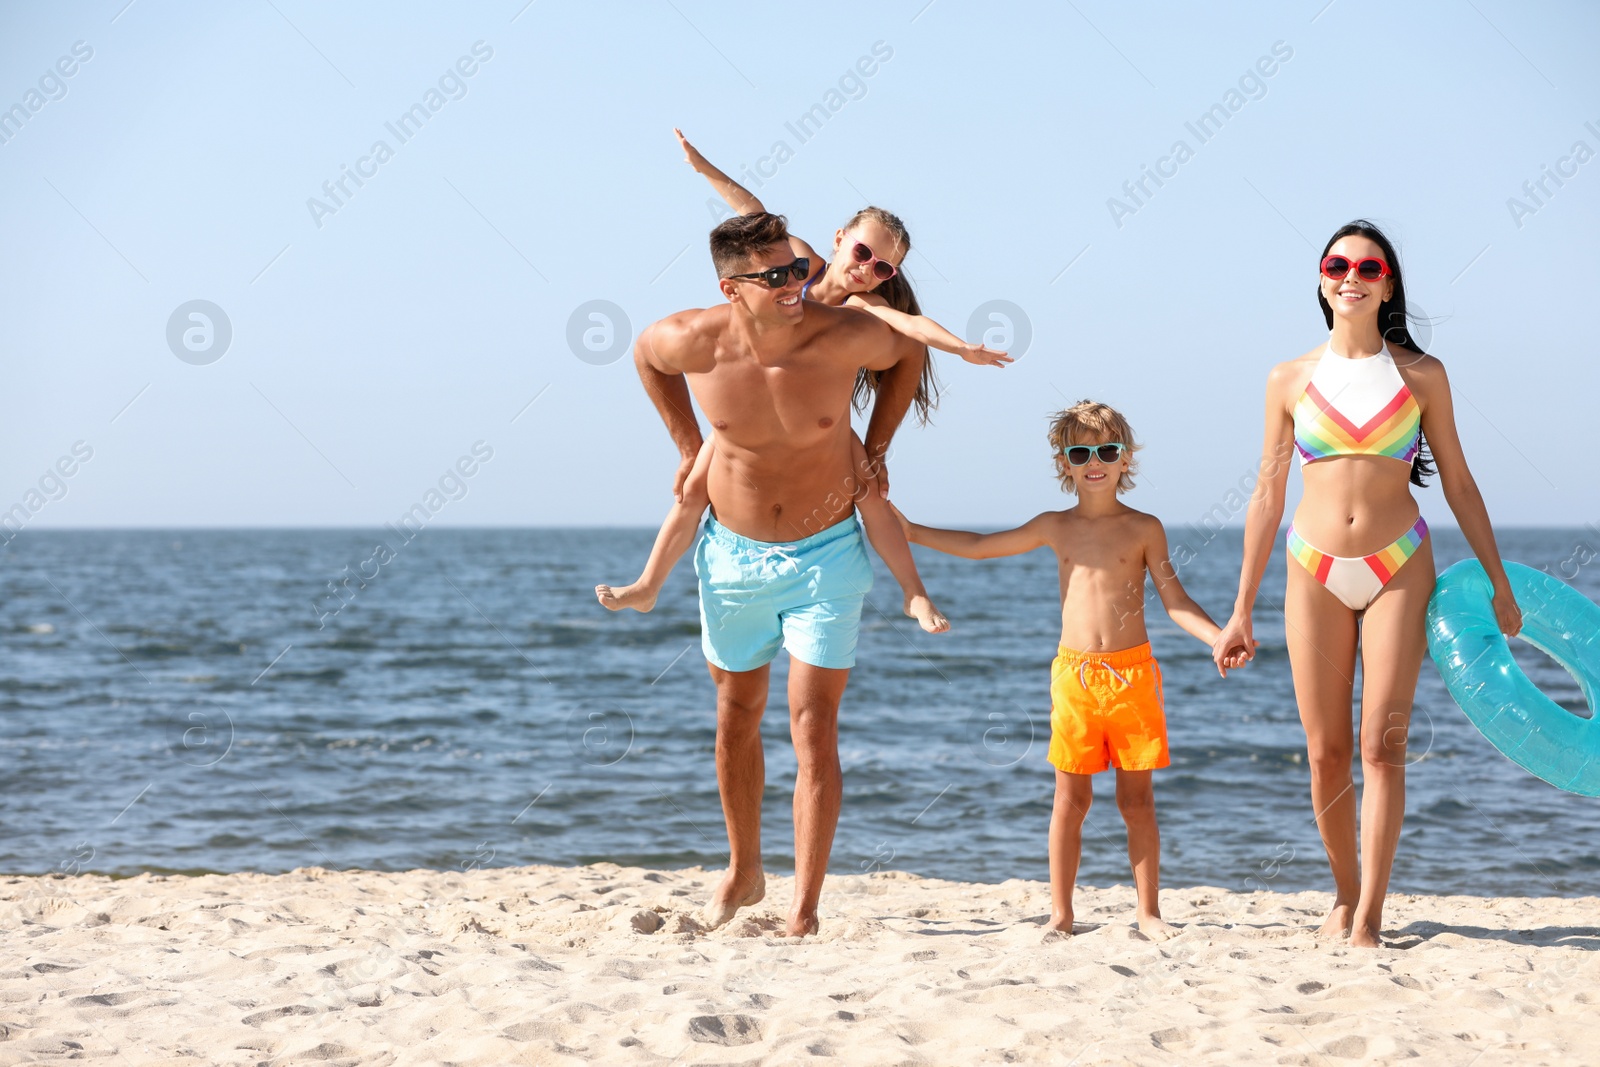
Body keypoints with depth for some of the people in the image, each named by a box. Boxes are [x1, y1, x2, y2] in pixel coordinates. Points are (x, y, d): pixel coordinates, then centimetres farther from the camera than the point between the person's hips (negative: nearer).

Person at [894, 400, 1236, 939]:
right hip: (1074, 673, 1)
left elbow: (1175, 601, 3)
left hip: (1132, 672, -1)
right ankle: (1061, 913, 9)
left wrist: (1219, 636, -13)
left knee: (1137, 799, 3)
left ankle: (1149, 912, 10)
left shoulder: (1144, 528, 3)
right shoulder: (1055, 528, 8)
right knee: (1071, 799, 3)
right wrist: (910, 531, 16)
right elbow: (977, 546, 17)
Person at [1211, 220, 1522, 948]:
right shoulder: (1291, 381, 3)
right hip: (1316, 572, 1)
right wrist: (1241, 611, 6)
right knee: (1326, 752, 2)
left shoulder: (1421, 375, 2)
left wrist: (1499, 584, 6)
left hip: (1399, 569, -1)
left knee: (1382, 743, -9)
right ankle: (1345, 893, 22)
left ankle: (1369, 916, -7)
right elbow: (1267, 496, 7)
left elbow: (1459, 484, 8)